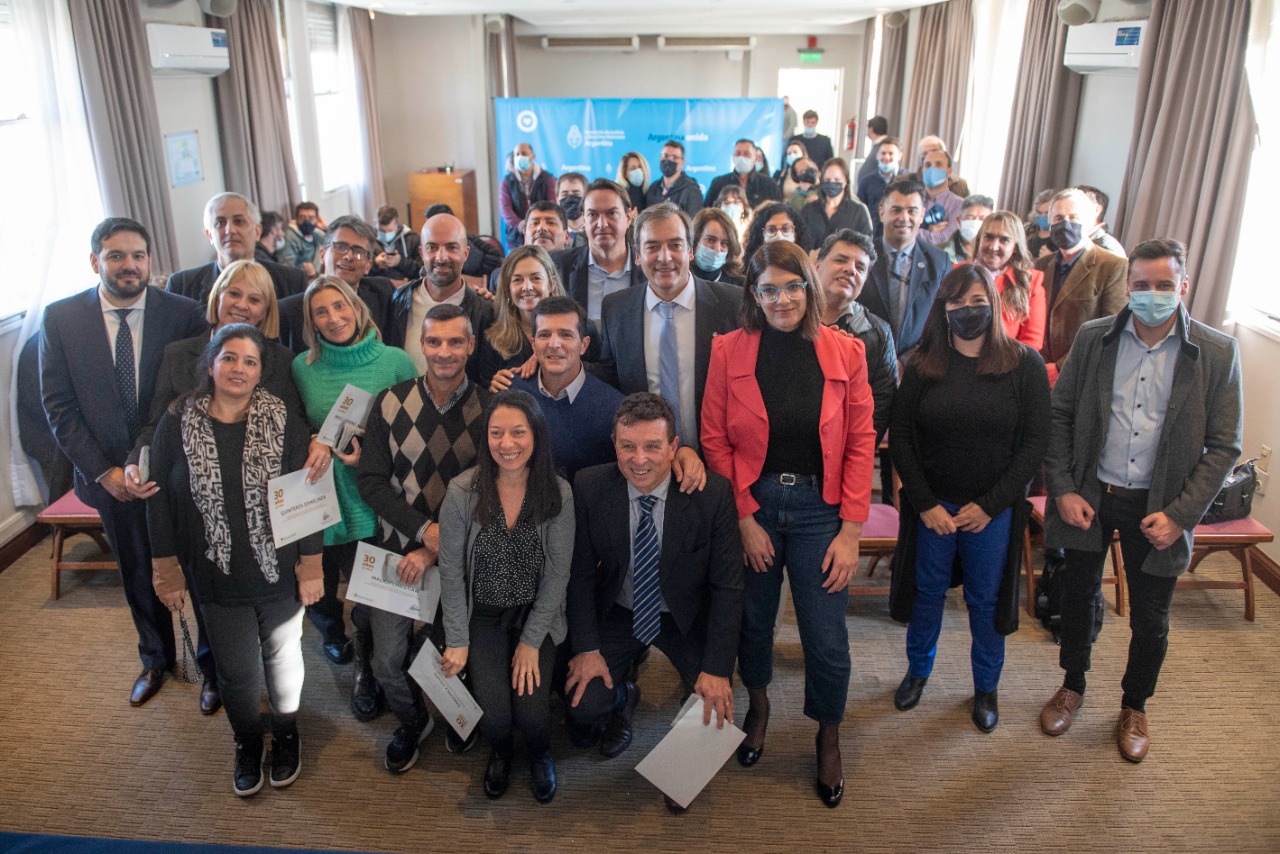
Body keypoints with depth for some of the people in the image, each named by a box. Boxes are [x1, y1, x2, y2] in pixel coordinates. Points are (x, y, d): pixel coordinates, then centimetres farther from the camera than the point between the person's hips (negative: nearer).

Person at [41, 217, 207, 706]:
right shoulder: (60, 318, -6)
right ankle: (156, 659, 44)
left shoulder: (185, 314, -11)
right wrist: (102, 470, -10)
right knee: (137, 575, 20)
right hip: (111, 477, 2)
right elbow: (58, 406, -3)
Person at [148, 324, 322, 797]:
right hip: (216, 577, 1)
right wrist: (166, 568, 0)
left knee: (282, 656, 18)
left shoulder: (285, 422, -11)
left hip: (278, 575, -1)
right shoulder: (177, 423, -7)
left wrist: (311, 565, -7)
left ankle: (285, 734, 43)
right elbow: (159, 499, -1)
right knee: (234, 668, 15)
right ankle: (247, 743, 42)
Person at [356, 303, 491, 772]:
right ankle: (412, 721, 40)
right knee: (387, 663, 7)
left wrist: (436, 551, -15)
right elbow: (370, 481, -6)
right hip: (397, 549, 1)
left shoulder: (488, 409, -10)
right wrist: (423, 530, -17)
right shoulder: (391, 403, -6)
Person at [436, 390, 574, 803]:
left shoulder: (558, 494, -13)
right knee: (494, 710, -16)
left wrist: (532, 642, -9)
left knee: (531, 708, -16)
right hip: (483, 614, 0)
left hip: (537, 614, 0)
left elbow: (557, 573, -8)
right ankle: (500, 752, 24)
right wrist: (457, 641, -7)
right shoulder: (462, 492, -14)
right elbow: (451, 571, -6)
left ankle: (540, 752, 24)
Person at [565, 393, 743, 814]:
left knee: (716, 705, -18)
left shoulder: (712, 493, -21)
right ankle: (622, 699, 25)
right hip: (616, 613, 1)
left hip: (687, 617, -1)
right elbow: (580, 574, -6)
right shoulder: (589, 488, -17)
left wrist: (718, 668, -19)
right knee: (582, 707, -14)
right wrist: (586, 647, -13)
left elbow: (727, 585, -15)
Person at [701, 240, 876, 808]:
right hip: (752, 503, 0)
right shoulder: (729, 351, -4)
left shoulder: (844, 352, -2)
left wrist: (851, 530, -7)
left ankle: (829, 735, 32)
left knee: (826, 637, 4)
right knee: (753, 618, 16)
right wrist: (743, 517, -7)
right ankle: (757, 704, 46)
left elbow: (861, 443, -2)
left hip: (819, 506, 0)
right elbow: (715, 441, -3)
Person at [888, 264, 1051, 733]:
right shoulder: (922, 365, -2)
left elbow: (1034, 442, -6)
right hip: (932, 505, 1)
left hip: (994, 510, -1)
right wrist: (926, 503, -8)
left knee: (987, 600, 12)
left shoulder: (1024, 364, -5)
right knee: (927, 591, 15)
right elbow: (901, 437, -1)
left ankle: (986, 687, 33)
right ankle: (918, 670, 38)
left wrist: (990, 505, -11)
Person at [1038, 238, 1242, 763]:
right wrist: (1062, 489, -7)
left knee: (1150, 620, 13)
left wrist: (1180, 515, -12)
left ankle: (1135, 706, 39)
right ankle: (1072, 686, 41)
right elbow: (1059, 415, 1)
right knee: (1078, 596, 16)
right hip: (1088, 497, 1)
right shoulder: (1093, 339, -4)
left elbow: (1223, 446, -5)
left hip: (1156, 508, -1)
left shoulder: (1217, 353, -8)